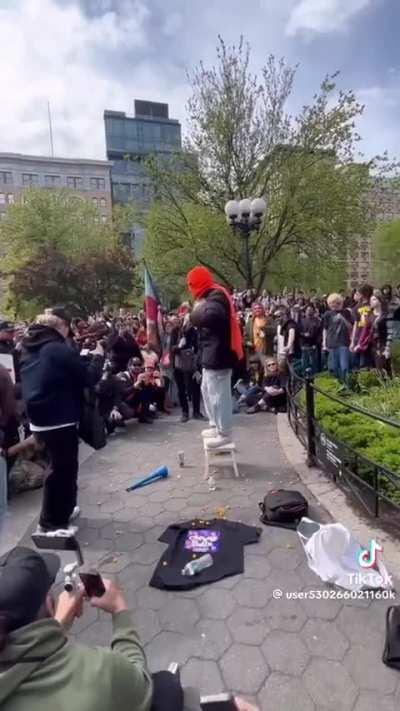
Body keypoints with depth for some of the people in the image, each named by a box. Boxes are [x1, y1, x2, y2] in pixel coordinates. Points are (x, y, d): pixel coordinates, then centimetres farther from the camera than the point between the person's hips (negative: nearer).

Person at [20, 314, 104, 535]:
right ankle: (51, 522, 14)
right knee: (62, 469, 4)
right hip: (59, 420, -9)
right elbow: (90, 377, -16)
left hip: (40, 419, 9)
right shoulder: (58, 350, -17)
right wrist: (97, 356, 1)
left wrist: (84, 358, 15)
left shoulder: (29, 352, 11)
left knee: (60, 466, 24)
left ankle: (62, 508, 38)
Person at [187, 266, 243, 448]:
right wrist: (197, 313, -1)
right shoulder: (212, 295, 16)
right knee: (207, 390, 21)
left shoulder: (216, 296, -18)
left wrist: (195, 312, -21)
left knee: (218, 394, -2)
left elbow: (211, 316, -37)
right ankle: (216, 425, 34)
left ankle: (224, 433, 10)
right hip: (212, 353, 11)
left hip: (218, 354, -11)